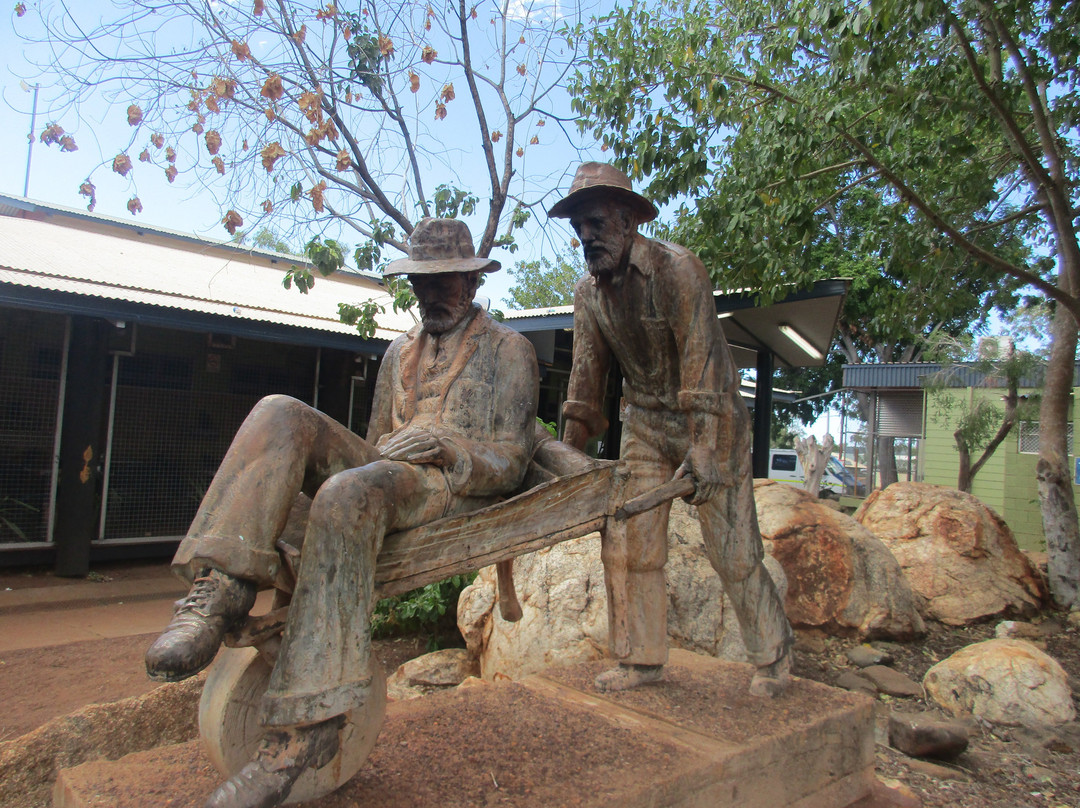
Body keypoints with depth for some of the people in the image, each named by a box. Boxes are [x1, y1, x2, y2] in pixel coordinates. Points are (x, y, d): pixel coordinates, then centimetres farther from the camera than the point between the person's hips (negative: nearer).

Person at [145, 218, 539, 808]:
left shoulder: (507, 349, 9)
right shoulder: (400, 351, 27)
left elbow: (511, 464, 1)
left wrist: (445, 446, -18)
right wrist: (325, 453, 4)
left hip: (459, 490, -6)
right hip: (384, 476, 6)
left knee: (350, 493, -38)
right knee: (281, 415, -17)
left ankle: (304, 729, -37)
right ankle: (220, 592, -29)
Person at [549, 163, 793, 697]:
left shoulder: (676, 268, -19)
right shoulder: (588, 293, 0)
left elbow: (702, 360, -25)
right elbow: (587, 372, 6)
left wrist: (704, 452, -31)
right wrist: (570, 449, 5)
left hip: (708, 419, -5)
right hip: (644, 422, 6)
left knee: (732, 547, -1)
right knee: (627, 542, 1)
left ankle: (774, 657, 19)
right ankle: (641, 659, 15)